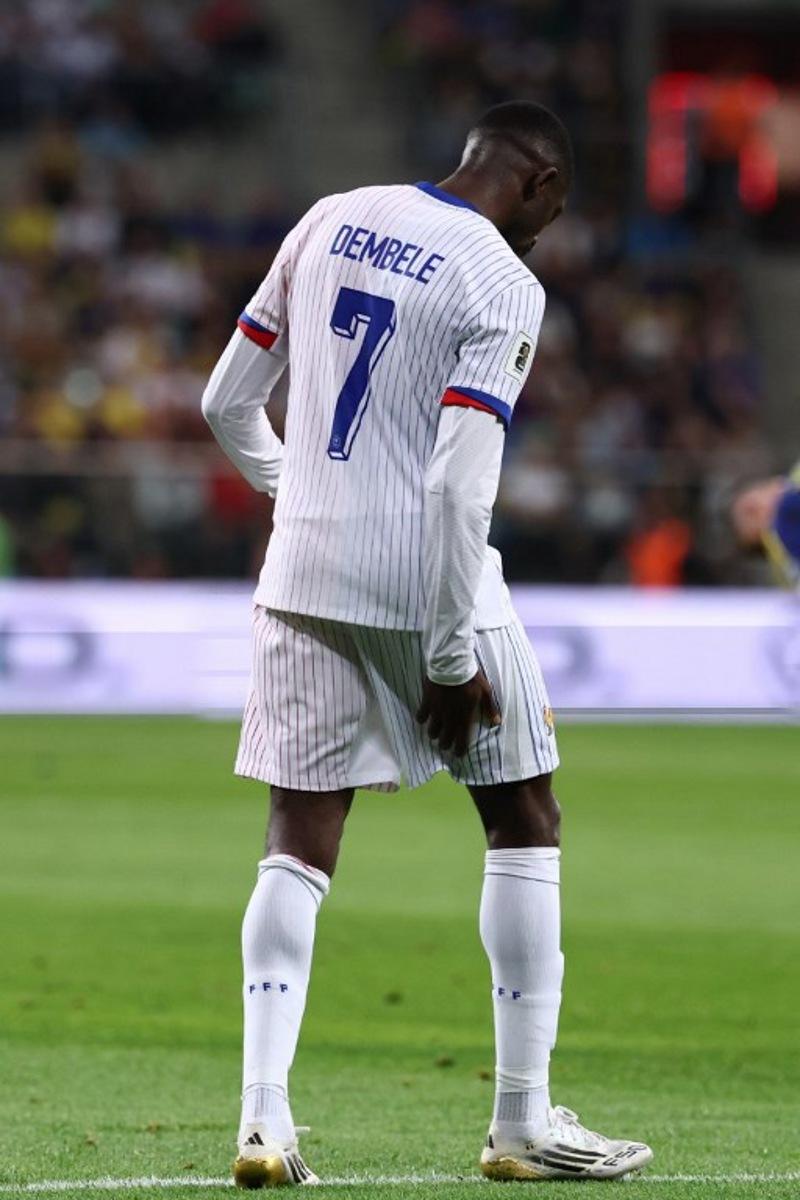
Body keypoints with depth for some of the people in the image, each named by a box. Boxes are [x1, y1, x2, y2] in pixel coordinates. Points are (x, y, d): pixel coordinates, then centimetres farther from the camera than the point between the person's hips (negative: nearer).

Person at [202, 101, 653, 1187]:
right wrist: (451, 659, -14)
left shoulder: (332, 221, 8)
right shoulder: (504, 287, -11)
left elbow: (228, 405, 13)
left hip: (304, 572, 5)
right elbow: (461, 485, -19)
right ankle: (524, 1123, 9)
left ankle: (264, 1118, -7)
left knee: (300, 844, 6)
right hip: (425, 577, -5)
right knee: (524, 819, 9)